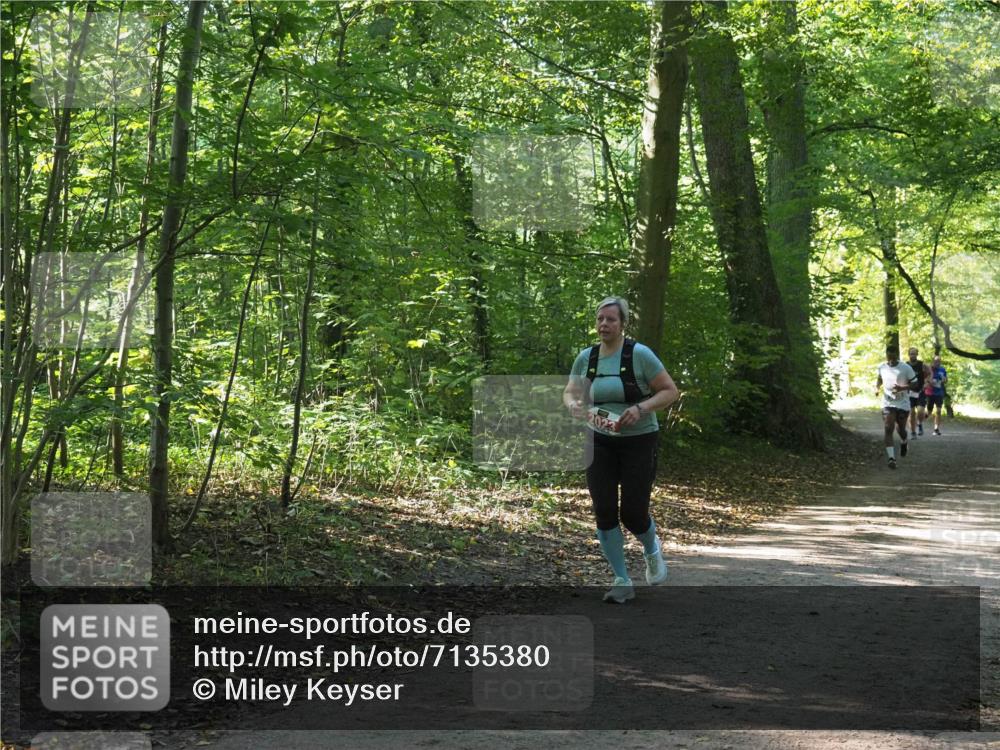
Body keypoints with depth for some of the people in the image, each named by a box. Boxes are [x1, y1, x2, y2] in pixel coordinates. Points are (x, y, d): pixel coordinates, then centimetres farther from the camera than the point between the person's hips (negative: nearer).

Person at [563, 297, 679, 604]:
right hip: (599, 443, 4)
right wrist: (574, 405, -15)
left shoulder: (639, 354, -13)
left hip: (639, 442, -4)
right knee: (604, 513, -4)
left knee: (633, 514, -5)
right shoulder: (586, 357, 0)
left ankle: (652, 549, 31)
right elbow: (569, 393, 9)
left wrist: (641, 408, -24)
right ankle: (622, 582, 10)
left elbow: (671, 391, -9)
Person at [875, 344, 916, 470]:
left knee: (900, 429, 11)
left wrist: (902, 388, -24)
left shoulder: (906, 368, -11)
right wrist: (877, 387, 0)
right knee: (888, 430, -14)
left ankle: (903, 443, 48)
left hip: (903, 404, -2)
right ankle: (891, 458, -18)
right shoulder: (882, 367, 1)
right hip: (888, 403, 2)